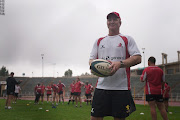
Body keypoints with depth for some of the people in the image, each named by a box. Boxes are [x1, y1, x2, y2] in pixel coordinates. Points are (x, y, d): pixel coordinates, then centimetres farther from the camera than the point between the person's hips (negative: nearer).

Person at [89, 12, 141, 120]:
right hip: (101, 86, 3)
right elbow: (92, 59, 20)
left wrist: (120, 64, -17)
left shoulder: (127, 39, 9)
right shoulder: (99, 41, 19)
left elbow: (138, 58, -1)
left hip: (121, 87, -2)